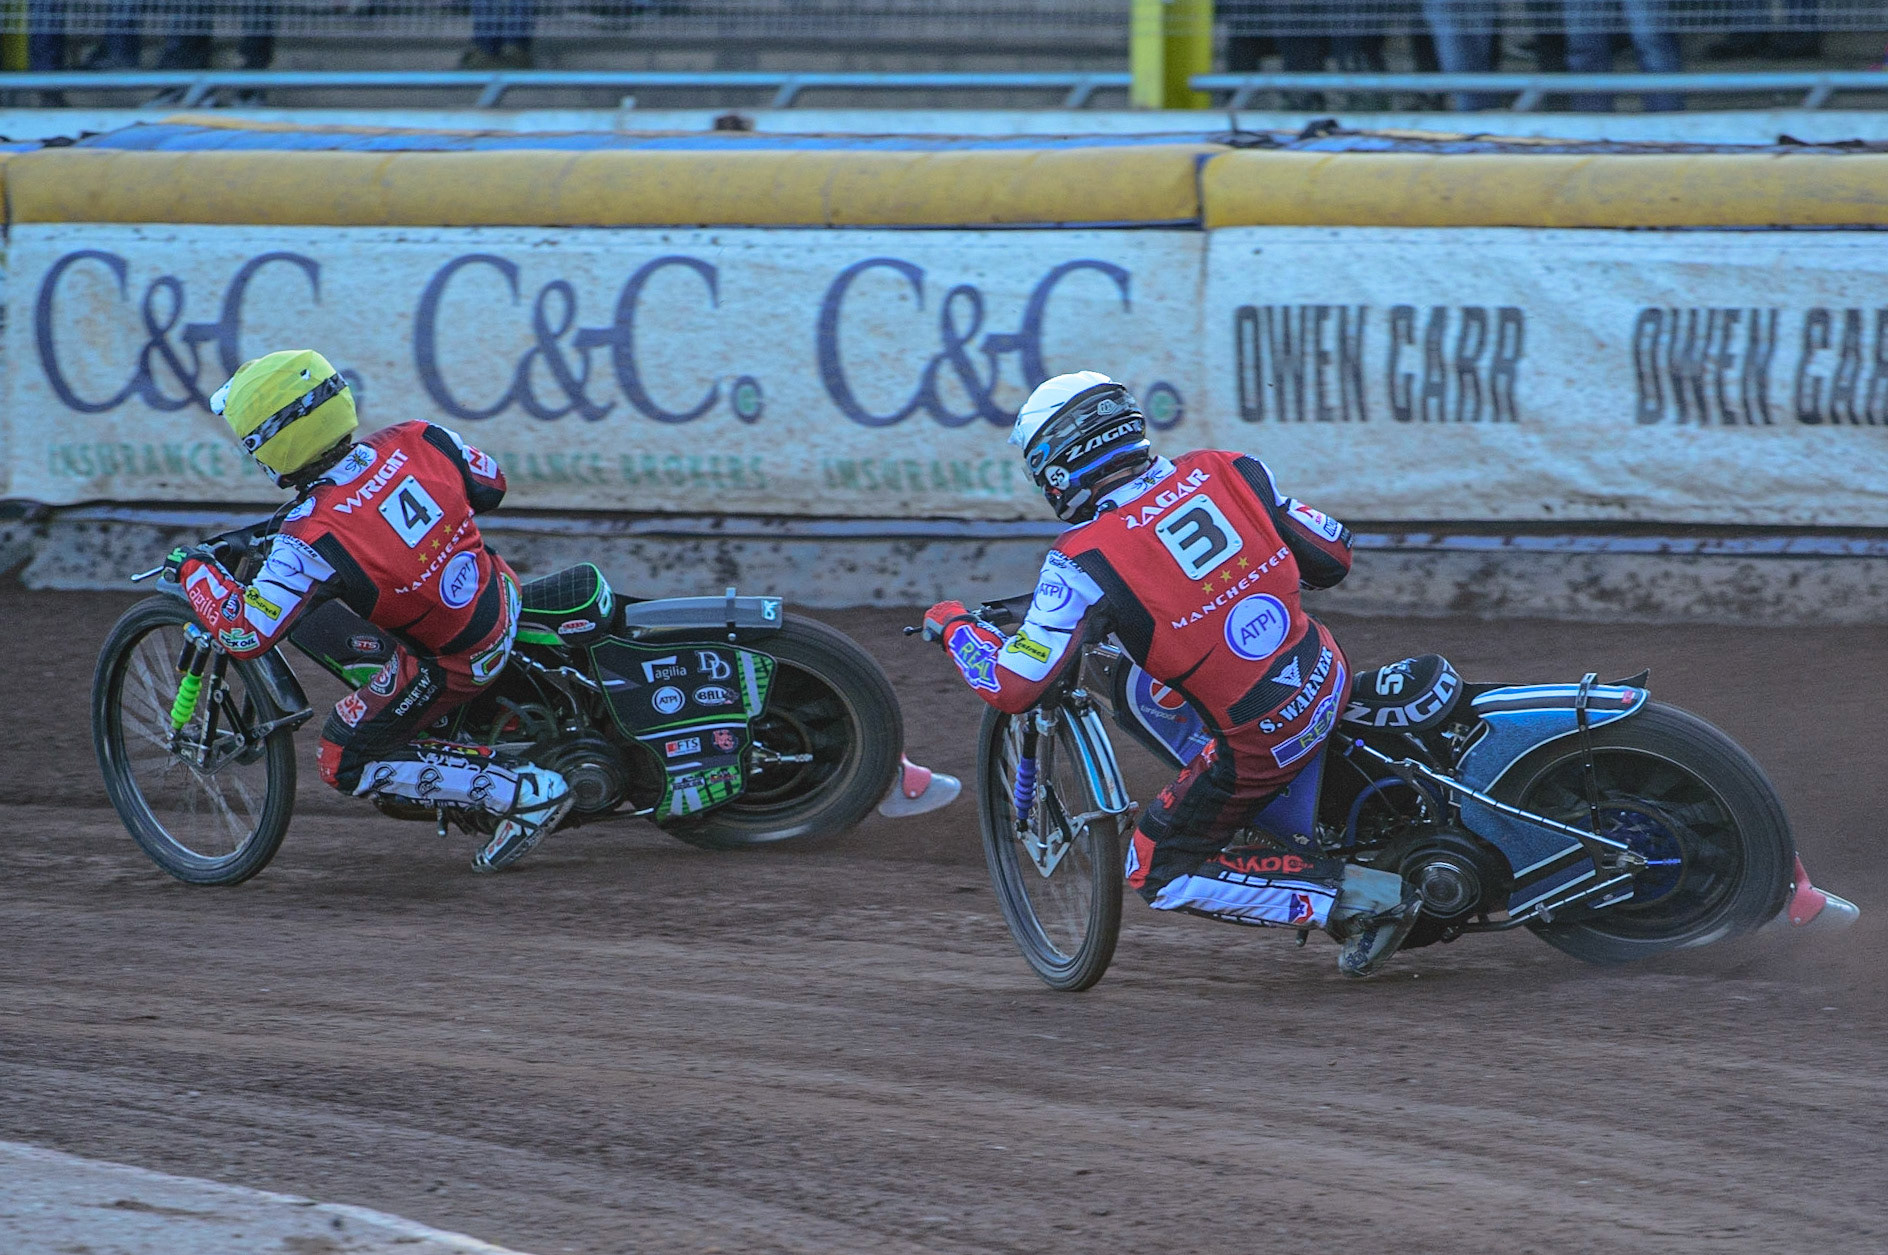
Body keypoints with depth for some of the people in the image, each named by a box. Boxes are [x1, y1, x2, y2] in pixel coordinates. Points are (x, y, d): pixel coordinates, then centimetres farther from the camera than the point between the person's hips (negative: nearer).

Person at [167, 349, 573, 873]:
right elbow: (491, 484, 6)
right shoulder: (417, 440, -13)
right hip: (503, 599, 7)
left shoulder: (312, 539, -30)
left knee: (346, 762, 10)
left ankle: (524, 792, 1)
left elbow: (245, 635, -26)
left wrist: (195, 571, -9)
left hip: (449, 664, -7)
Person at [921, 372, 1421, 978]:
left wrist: (952, 626, 6)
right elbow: (1333, 555, 8)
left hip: (1258, 742, -6)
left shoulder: (1083, 560, -16)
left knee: (1157, 872, 13)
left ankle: (1358, 897, -1)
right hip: (1329, 681, 6)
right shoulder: (1228, 472, -2)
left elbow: (1011, 688, -14)